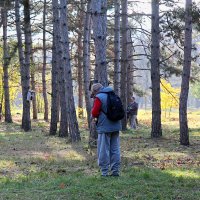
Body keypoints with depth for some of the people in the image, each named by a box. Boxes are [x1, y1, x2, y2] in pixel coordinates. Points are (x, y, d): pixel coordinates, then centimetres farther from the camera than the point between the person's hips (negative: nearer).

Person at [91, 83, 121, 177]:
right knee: (115, 150, 10)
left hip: (105, 127, -7)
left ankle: (104, 172, -1)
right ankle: (115, 171, 12)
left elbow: (94, 113, -15)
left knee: (103, 150, -1)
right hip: (116, 126, 7)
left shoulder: (99, 98, -9)